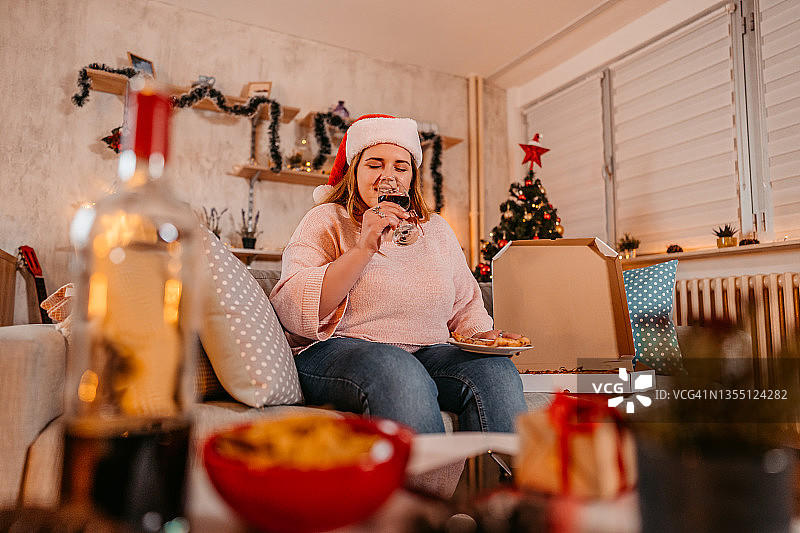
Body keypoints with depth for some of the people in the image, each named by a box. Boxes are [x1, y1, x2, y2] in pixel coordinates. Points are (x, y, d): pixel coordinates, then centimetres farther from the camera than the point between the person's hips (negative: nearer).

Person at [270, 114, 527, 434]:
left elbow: (466, 306, 25)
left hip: (428, 354, 4)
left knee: (497, 371, -25)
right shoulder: (326, 221, 5)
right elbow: (292, 310, -10)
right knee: (401, 373, -36)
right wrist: (364, 248, -16)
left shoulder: (436, 230, 20)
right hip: (339, 350, -4)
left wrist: (484, 336, 2)